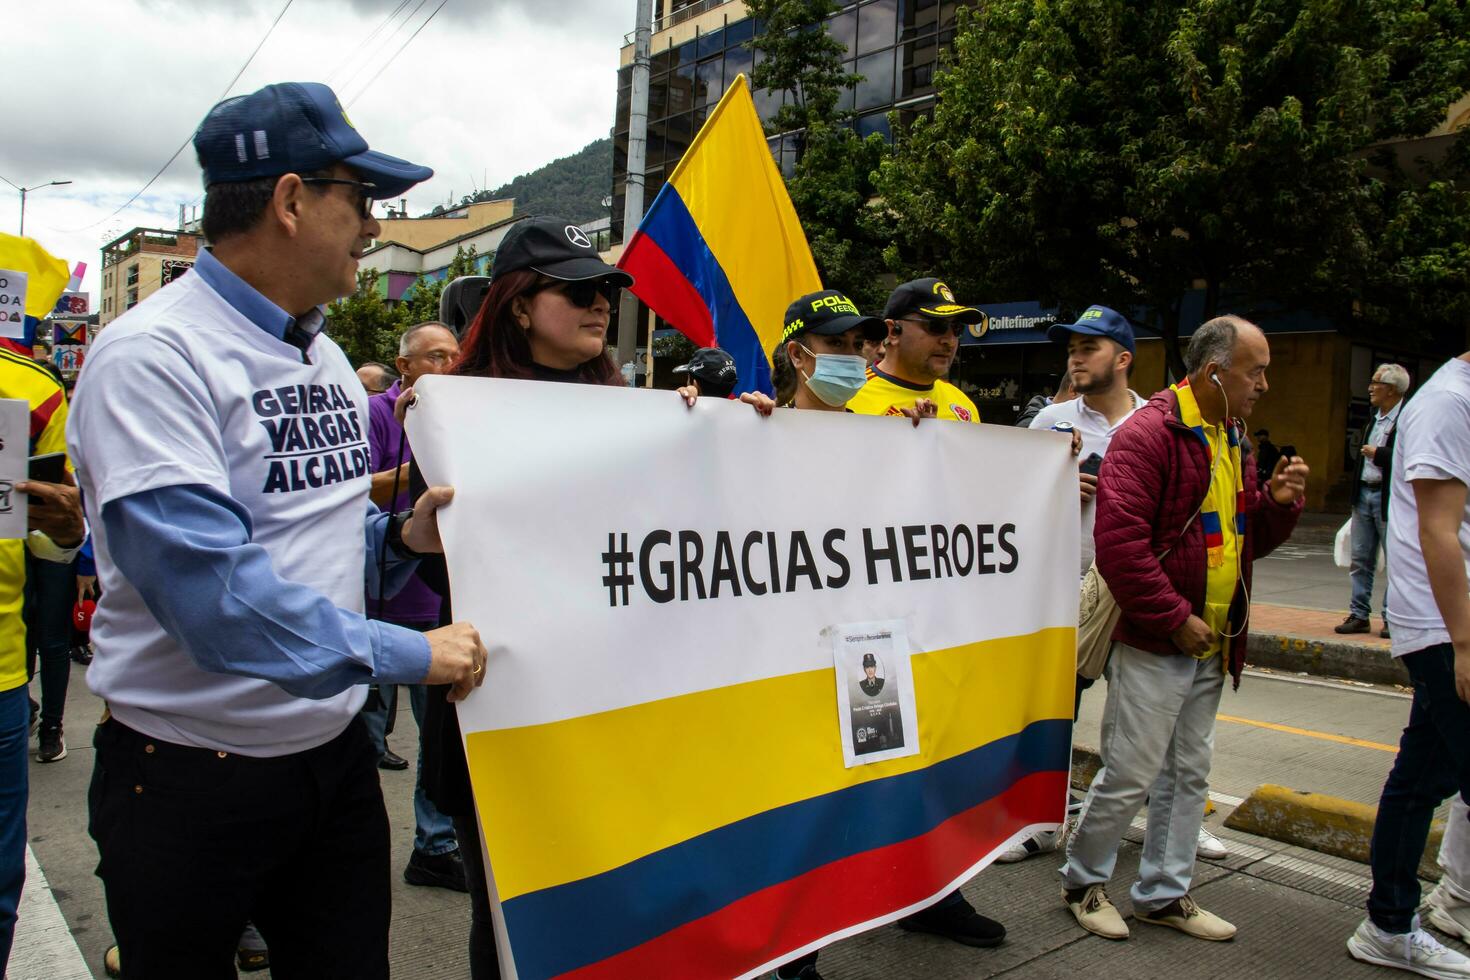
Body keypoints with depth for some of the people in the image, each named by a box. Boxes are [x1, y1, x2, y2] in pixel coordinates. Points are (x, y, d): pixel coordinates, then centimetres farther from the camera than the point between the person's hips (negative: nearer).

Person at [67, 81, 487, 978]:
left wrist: (401, 536, -4)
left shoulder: (325, 355, 8)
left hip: (336, 755, 7)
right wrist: (407, 653, -23)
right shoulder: (153, 355, -17)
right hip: (189, 778, -7)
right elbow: (205, 582, -27)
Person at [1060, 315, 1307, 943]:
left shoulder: (1230, 440, 15)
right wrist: (1176, 619, -18)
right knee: (1131, 775, -1)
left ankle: (1164, 894, 30)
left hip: (1211, 647, 9)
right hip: (1154, 642, -9)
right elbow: (1119, 542, -22)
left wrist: (1279, 501, 1)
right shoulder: (1150, 434, -13)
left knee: (1188, 775, 15)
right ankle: (1083, 880, 20)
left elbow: (1250, 539, 22)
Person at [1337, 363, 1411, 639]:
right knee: (1360, 559, 8)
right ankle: (1359, 615, 14)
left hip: (1389, 499, -8)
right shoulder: (1373, 419, 14)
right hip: (1364, 494, 8)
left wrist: (1377, 454, -15)